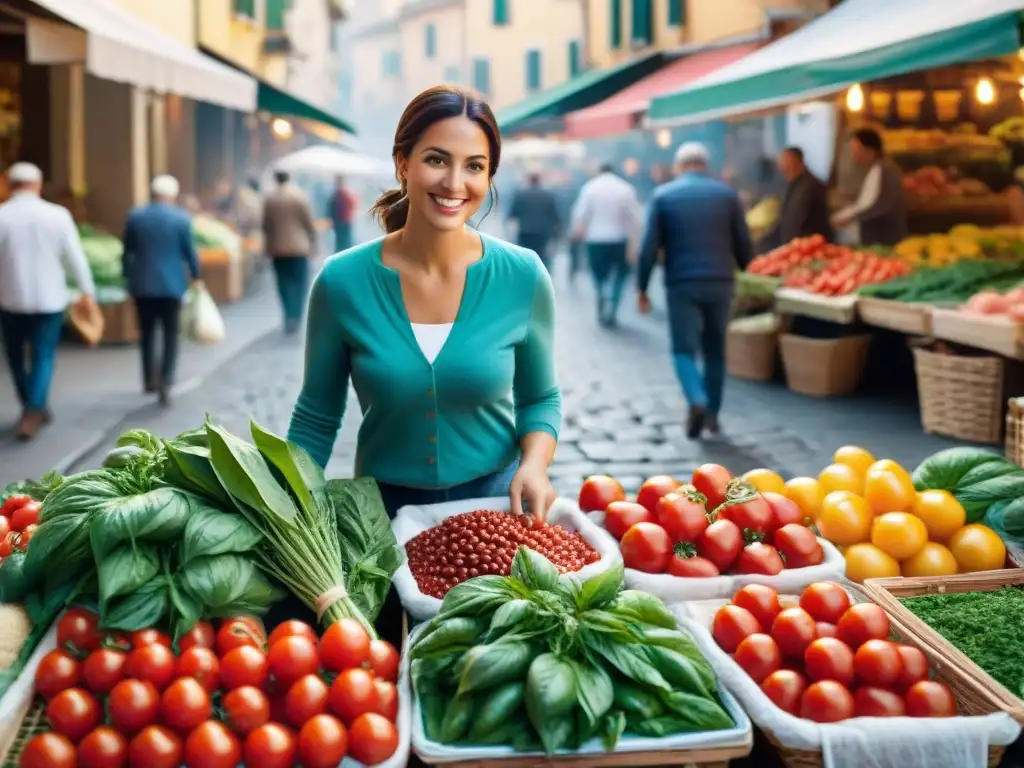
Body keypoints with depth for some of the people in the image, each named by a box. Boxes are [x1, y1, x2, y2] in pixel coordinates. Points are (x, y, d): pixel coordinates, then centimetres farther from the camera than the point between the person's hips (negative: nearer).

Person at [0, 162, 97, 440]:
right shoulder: (58, 215, -6)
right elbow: (75, 258, -3)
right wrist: (87, 292, 6)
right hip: (49, 298, 0)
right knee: (43, 356, 5)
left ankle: (35, 409, 27)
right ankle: (33, 411, -10)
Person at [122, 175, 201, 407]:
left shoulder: (135, 217, 0)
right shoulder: (181, 218, -8)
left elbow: (127, 252, 5)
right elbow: (189, 252, -4)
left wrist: (128, 277, 15)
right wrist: (196, 276, 11)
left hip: (142, 284, 2)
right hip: (171, 284, -2)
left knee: (147, 332, 16)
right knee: (170, 335, 3)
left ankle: (150, 380, 22)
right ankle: (165, 382, -10)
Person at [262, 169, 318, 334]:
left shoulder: (269, 199, 4)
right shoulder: (299, 196, -5)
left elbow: (266, 226, 8)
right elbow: (309, 223, -5)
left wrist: (268, 247, 18)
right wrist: (312, 243, 6)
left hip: (277, 249, 3)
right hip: (299, 247, -3)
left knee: (284, 284, 7)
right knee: (300, 283, 5)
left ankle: (289, 318, 2)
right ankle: (296, 318, -4)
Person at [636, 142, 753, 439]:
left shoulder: (663, 195, 1)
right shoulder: (727, 193, 4)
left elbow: (649, 246, -2)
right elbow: (743, 244, 4)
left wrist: (642, 288, 4)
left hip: (682, 284, -2)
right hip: (720, 283, 2)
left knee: (684, 349, 2)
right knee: (715, 350, 15)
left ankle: (698, 401, -22)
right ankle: (713, 412, 18)